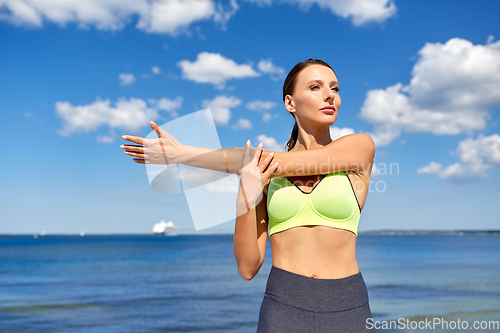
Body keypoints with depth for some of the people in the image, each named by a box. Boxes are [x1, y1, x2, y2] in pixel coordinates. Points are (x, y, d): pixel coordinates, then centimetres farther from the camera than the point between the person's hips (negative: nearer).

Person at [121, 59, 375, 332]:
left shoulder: (361, 146, -1)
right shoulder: (266, 176, 4)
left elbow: (274, 163, -12)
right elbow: (248, 268, -2)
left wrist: (183, 154, -9)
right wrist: (245, 200, -18)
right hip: (284, 308, 2)